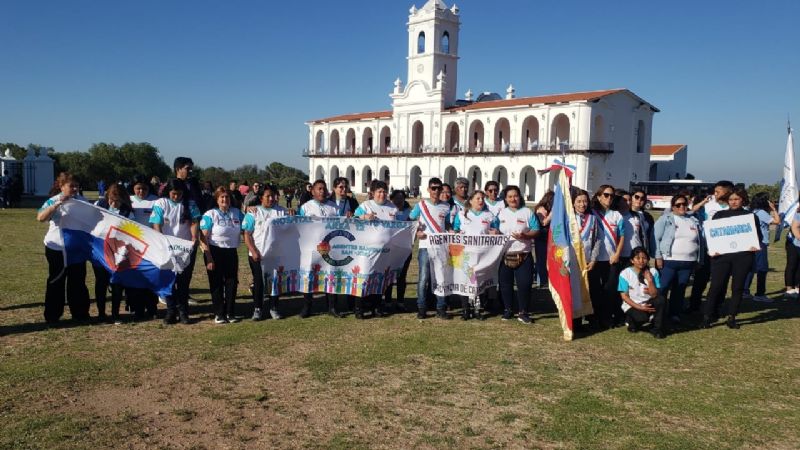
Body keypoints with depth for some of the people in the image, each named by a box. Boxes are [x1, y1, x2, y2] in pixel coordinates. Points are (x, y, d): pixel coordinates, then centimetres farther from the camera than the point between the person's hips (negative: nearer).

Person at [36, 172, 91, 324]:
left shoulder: (82, 201, 4)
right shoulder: (53, 201, -7)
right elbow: (40, 217, -23)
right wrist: (58, 204, -31)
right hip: (57, 248, -3)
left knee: (78, 281, 8)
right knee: (56, 281, 6)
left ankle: (80, 314, 17)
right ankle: (52, 316, 16)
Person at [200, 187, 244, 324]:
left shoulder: (237, 213, 8)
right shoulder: (210, 214, -6)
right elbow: (203, 238, -10)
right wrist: (209, 258, -17)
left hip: (232, 252, 4)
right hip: (215, 252, -4)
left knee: (232, 282, 6)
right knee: (217, 284, 3)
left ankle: (230, 313, 18)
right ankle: (219, 314, 13)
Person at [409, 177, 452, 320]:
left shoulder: (446, 207, 10)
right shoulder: (421, 205, 2)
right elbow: (410, 220, 8)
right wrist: (416, 232, -6)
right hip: (425, 246, -2)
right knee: (424, 277, -2)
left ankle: (441, 308, 14)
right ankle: (421, 308, 7)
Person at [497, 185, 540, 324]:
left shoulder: (527, 212, 2)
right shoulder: (501, 213, 11)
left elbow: (536, 230, -1)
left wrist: (524, 235, -17)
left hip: (523, 255, -2)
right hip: (504, 255, 3)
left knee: (524, 284, -4)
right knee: (505, 284, 7)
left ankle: (523, 312, 8)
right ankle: (507, 310, 21)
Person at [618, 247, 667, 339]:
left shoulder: (653, 272, -4)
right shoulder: (625, 274, -10)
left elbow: (655, 295, -10)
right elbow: (624, 296, -10)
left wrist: (650, 280, -23)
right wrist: (639, 307, -19)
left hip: (648, 304, 3)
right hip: (632, 306, -3)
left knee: (661, 299, -27)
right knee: (643, 317, -33)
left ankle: (656, 328, -11)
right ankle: (631, 320, 6)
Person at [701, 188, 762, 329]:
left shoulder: (751, 216, 10)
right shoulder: (719, 215, 9)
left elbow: (758, 235, 11)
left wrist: (755, 246, -10)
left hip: (743, 257, 1)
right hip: (722, 256, -1)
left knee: (738, 287, 6)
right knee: (716, 286, -6)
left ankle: (731, 317, 16)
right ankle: (707, 316, 0)